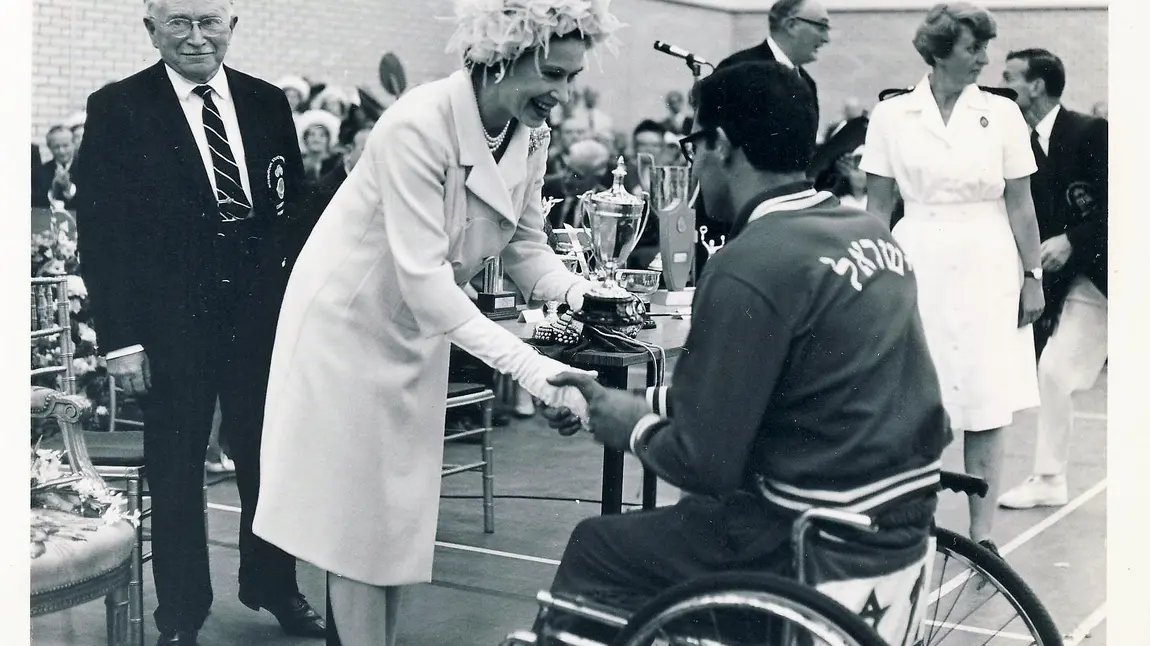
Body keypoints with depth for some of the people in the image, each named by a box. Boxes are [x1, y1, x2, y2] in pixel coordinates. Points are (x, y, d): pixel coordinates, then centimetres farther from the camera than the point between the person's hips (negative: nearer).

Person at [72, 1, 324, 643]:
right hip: (172, 325, -3)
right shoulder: (118, 109, -4)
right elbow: (100, 230, -6)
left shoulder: (268, 103, 7)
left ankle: (274, 586, 32)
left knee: (269, 457, 12)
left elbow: (297, 204, 12)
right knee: (176, 470, 8)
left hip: (262, 315, 3)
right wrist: (123, 336, -11)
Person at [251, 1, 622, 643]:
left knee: (399, 515, 14)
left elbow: (526, 248, 0)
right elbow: (422, 276, -35)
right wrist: (525, 362, -40)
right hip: (349, 325, -7)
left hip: (417, 335, 7)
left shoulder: (531, 137, -8)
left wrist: (582, 293, -21)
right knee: (357, 517, 1)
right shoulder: (417, 127, -31)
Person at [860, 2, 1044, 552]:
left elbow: (1020, 205, 4)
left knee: (986, 411, 1)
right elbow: (878, 206, 4)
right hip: (918, 265, 0)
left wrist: (1033, 275, 1)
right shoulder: (891, 115, 1)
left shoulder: (1001, 113, 2)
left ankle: (981, 537, 10)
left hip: (987, 267, 0)